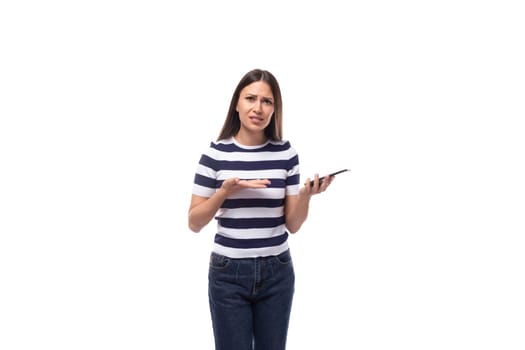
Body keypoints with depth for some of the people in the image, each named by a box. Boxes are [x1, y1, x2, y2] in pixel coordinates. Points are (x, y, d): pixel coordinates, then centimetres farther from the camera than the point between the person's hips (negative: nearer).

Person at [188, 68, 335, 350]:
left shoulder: (285, 153, -1)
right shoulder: (216, 153, -6)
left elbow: (292, 225, 0)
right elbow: (194, 223, -5)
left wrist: (306, 194, -19)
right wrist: (225, 191, -20)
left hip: (276, 272, 2)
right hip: (228, 273, -2)